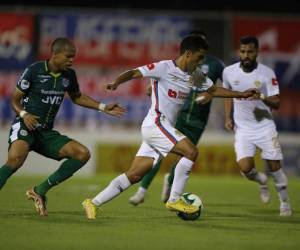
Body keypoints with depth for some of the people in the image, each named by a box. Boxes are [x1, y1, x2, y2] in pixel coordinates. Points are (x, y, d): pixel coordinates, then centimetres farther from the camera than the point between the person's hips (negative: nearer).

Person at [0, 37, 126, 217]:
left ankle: (40, 190, -5)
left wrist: (103, 107, 16)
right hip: (25, 127, -6)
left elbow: (77, 97, 25)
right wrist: (23, 114, -21)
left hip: (47, 133, 6)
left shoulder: (69, 75, 7)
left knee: (83, 154, -7)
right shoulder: (34, 71, -8)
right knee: (16, 159, -35)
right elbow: (15, 99, -1)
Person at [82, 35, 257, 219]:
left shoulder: (194, 76, 14)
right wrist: (116, 83, -31)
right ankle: (174, 200, -10)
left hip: (165, 129, 8)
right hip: (155, 124, -8)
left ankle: (93, 203, 8)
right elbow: (133, 73, -13)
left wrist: (241, 94, 19)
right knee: (191, 152, -19)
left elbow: (214, 90, 27)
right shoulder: (164, 68, -10)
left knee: (134, 176, 4)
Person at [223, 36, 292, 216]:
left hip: (265, 125, -1)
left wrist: (263, 98, -33)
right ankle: (261, 181, 21)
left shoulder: (267, 73, -11)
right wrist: (228, 117, 7)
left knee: (274, 166, -2)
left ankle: (285, 202, 20)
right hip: (243, 128, 1)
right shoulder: (229, 72, -4)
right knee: (245, 167, -15)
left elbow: (276, 104, -13)